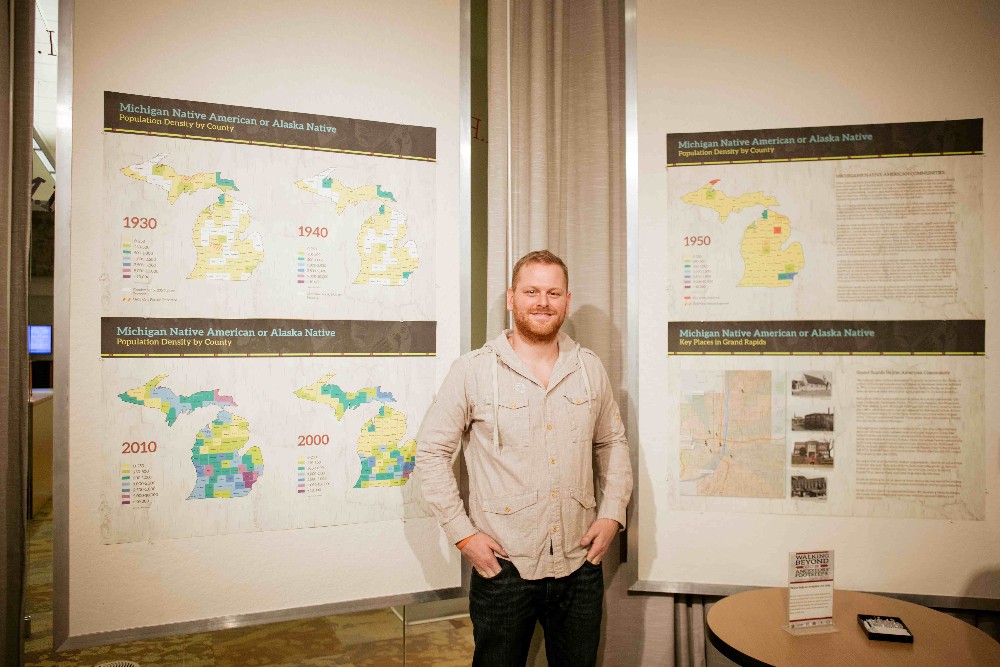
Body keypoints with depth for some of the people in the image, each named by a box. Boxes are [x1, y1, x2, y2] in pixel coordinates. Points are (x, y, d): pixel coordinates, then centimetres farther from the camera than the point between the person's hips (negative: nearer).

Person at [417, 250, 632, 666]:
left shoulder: (591, 369, 4)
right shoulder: (473, 371, -8)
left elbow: (612, 442, 15)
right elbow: (431, 450, -5)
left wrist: (612, 512, 4)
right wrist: (461, 532, -9)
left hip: (580, 567, 4)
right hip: (503, 567, -3)